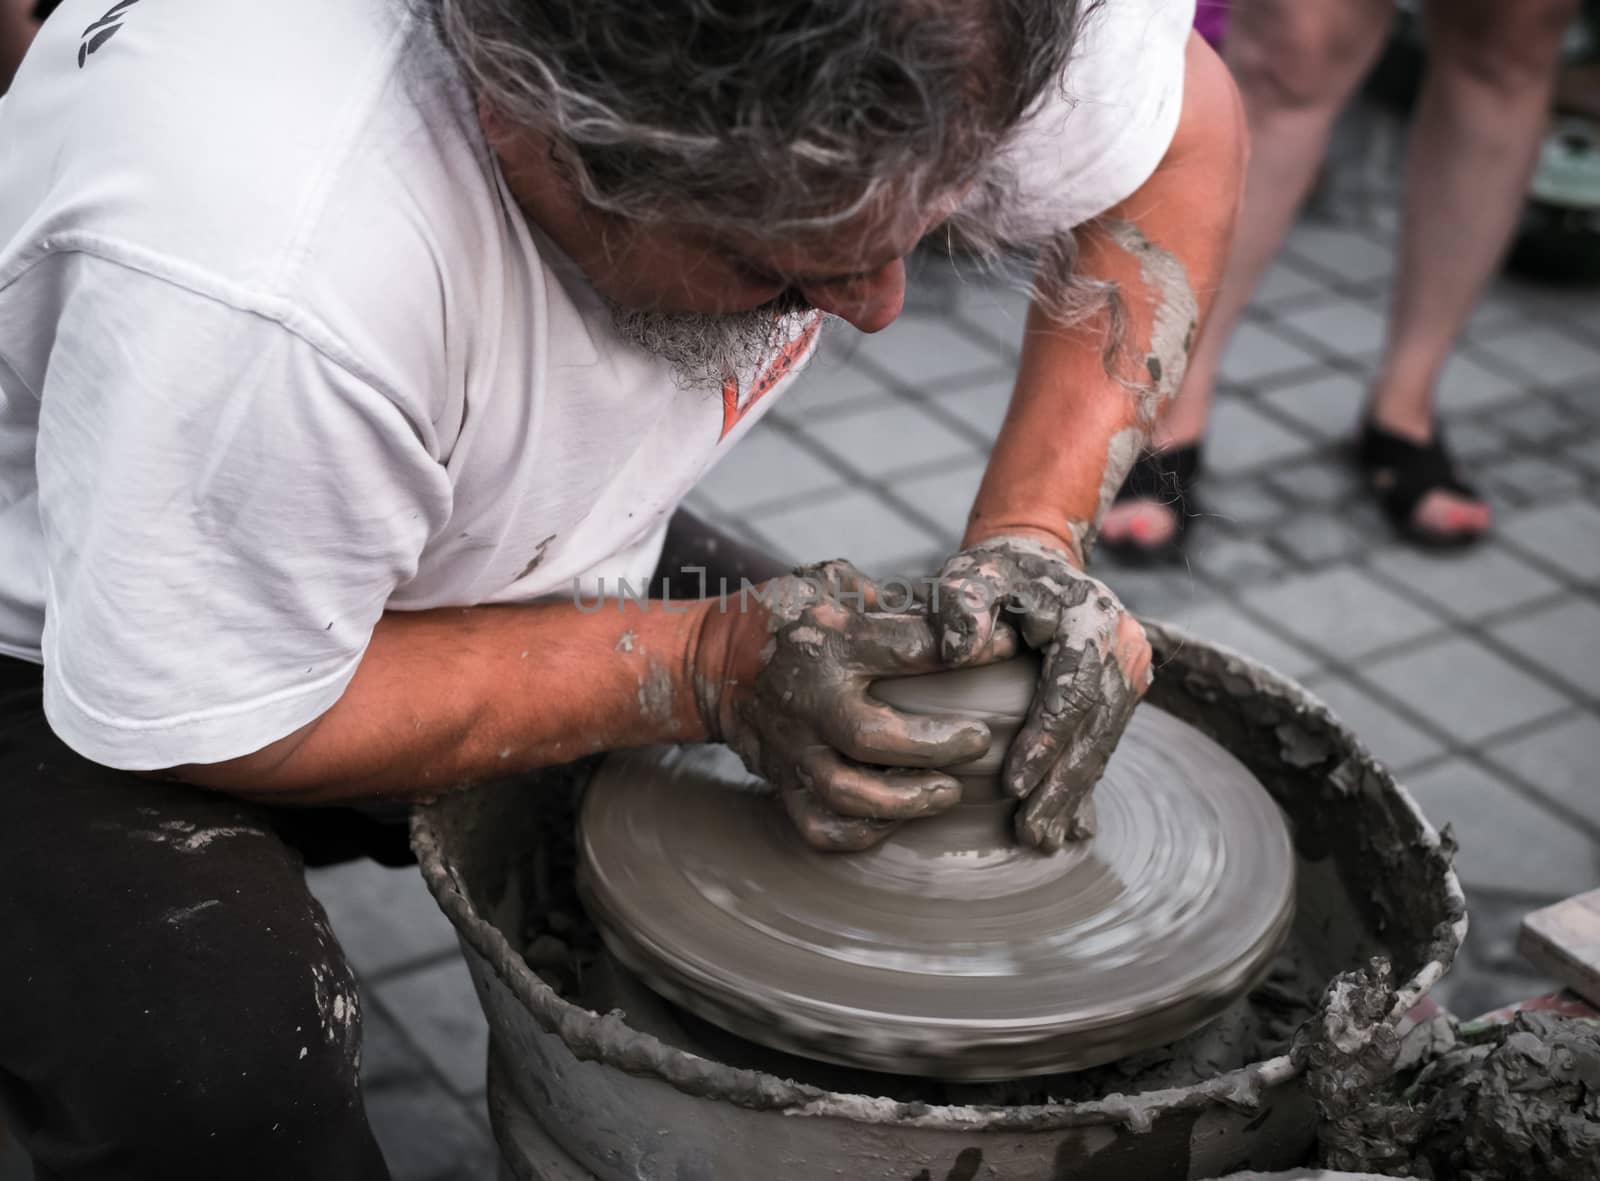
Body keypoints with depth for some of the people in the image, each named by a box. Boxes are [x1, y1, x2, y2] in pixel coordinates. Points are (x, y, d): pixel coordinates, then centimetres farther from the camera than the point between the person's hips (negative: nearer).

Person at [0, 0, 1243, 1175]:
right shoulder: (268, 277, -43)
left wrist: (1035, 533, -19)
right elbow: (213, 723, -27)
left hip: (529, 543, 6)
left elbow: (1183, 139, -7)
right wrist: (702, 669, -31)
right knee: (209, 1069, -31)